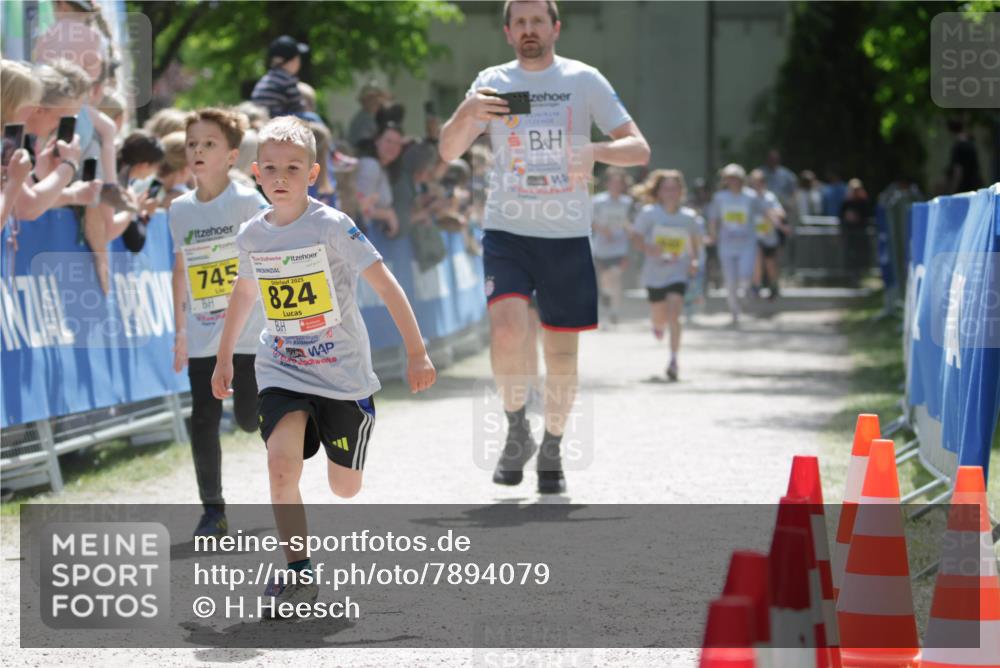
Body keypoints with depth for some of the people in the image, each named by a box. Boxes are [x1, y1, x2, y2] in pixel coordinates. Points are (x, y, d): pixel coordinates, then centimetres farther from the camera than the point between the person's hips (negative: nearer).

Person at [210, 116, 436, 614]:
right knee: (281, 465, -22)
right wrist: (224, 359, 25)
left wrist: (416, 353, -15)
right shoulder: (252, 235, -1)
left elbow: (386, 285, -13)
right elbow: (244, 292, 19)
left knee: (345, 488, 10)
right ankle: (298, 572, -12)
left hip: (342, 372, -2)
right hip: (281, 371, 2)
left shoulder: (332, 227, -14)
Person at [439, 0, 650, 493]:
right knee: (506, 327, -22)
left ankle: (552, 449, 24)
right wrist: (467, 112, -21)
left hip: (567, 235, 0)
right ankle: (516, 430, -2)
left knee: (562, 353, 4)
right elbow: (448, 152, 0)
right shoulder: (493, 83, 5)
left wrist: (595, 151, -23)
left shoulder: (584, 80, 2)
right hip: (507, 231, 0)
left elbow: (639, 149, -2)